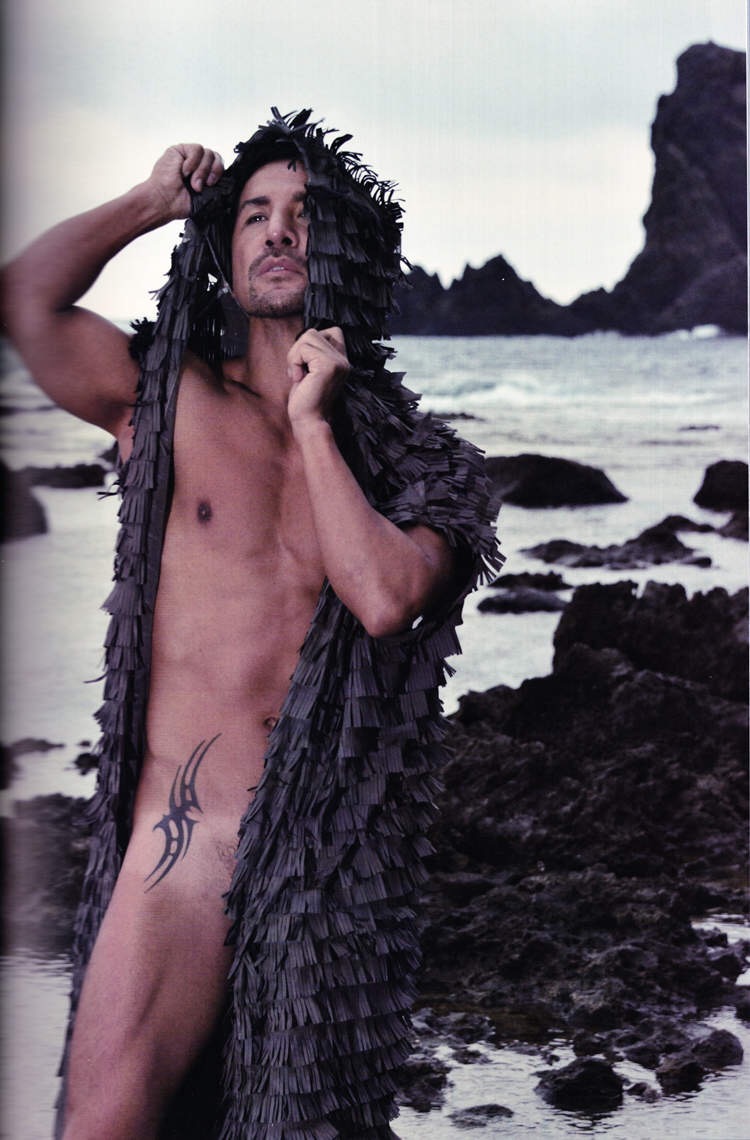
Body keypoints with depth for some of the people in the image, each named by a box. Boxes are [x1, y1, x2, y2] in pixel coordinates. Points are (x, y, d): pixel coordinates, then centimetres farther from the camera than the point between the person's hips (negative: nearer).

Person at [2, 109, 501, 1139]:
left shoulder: (407, 460, 7)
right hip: (188, 833, -1)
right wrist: (152, 201, 5)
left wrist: (312, 421, -6)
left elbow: (386, 598, -13)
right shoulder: (170, 400, 7)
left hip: (333, 853, 1)